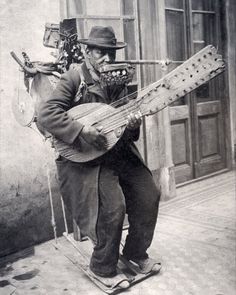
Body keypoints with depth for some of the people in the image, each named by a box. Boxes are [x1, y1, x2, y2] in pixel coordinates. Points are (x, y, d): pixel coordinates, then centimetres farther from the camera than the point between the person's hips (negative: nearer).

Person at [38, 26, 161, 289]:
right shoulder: (74, 78, -10)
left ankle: (135, 252, 27)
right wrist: (83, 131, -28)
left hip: (120, 152, 7)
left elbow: (119, 122, 11)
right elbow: (45, 114, -20)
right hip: (85, 158, -7)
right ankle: (103, 268, 7)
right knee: (113, 206, -19)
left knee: (149, 196, 4)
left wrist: (132, 126, -13)